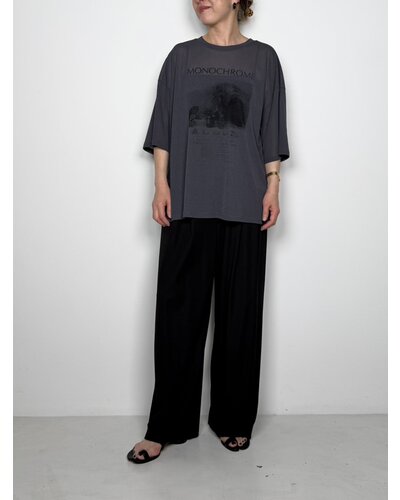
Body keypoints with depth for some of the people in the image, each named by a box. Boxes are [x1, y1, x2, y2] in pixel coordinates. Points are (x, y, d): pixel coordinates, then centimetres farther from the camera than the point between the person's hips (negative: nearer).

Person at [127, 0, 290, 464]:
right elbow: (164, 127, 9)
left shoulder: (263, 58, 11)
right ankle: (166, 425, 10)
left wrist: (273, 186, 0)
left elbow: (271, 132, 9)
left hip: (244, 203, 0)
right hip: (188, 202, 1)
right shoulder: (181, 56, 13)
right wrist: (161, 184, 0)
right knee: (178, 309, -1)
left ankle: (233, 419, 19)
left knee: (239, 310, 4)